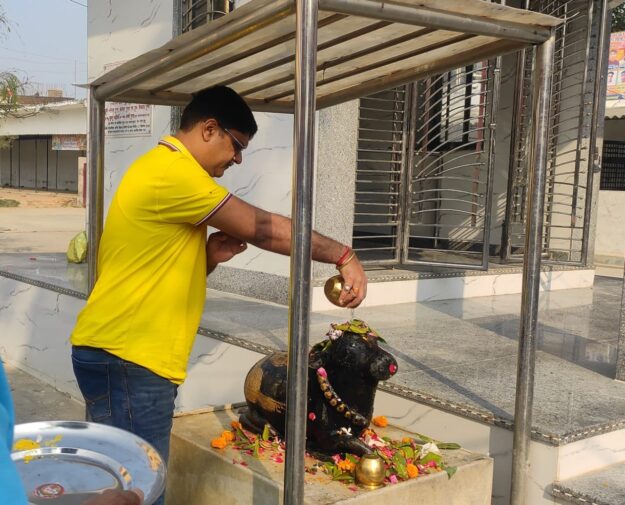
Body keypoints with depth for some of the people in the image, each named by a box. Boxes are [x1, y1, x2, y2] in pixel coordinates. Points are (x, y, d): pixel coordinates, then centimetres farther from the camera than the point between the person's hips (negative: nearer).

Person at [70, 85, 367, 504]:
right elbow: (261, 229, -14)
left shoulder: (166, 171, 18)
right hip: (128, 360, -10)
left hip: (127, 356, 10)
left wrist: (210, 256, 2)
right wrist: (343, 256, -6)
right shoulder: (173, 171, -15)